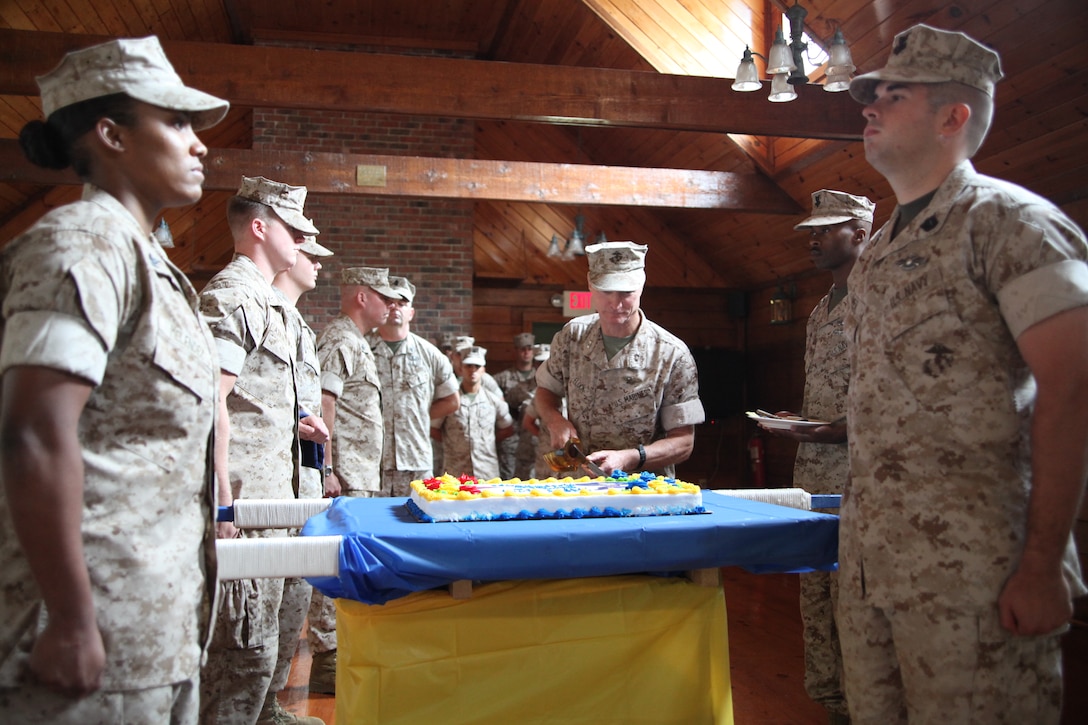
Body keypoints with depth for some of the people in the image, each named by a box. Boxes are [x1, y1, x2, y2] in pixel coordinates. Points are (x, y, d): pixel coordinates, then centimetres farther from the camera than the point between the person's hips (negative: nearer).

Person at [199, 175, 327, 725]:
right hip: (245, 499, -10)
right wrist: (224, 502, -23)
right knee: (246, 649, -4)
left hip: (271, 494, 10)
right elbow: (211, 403, -21)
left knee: (257, 642, 19)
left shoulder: (264, 299, 19)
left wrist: (292, 424, 13)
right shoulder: (232, 295, -13)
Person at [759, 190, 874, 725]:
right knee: (816, 595, 14)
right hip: (811, 473, 9)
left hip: (857, 478, -9)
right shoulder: (821, 311, 19)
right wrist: (796, 421, 7)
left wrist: (840, 431, -21)